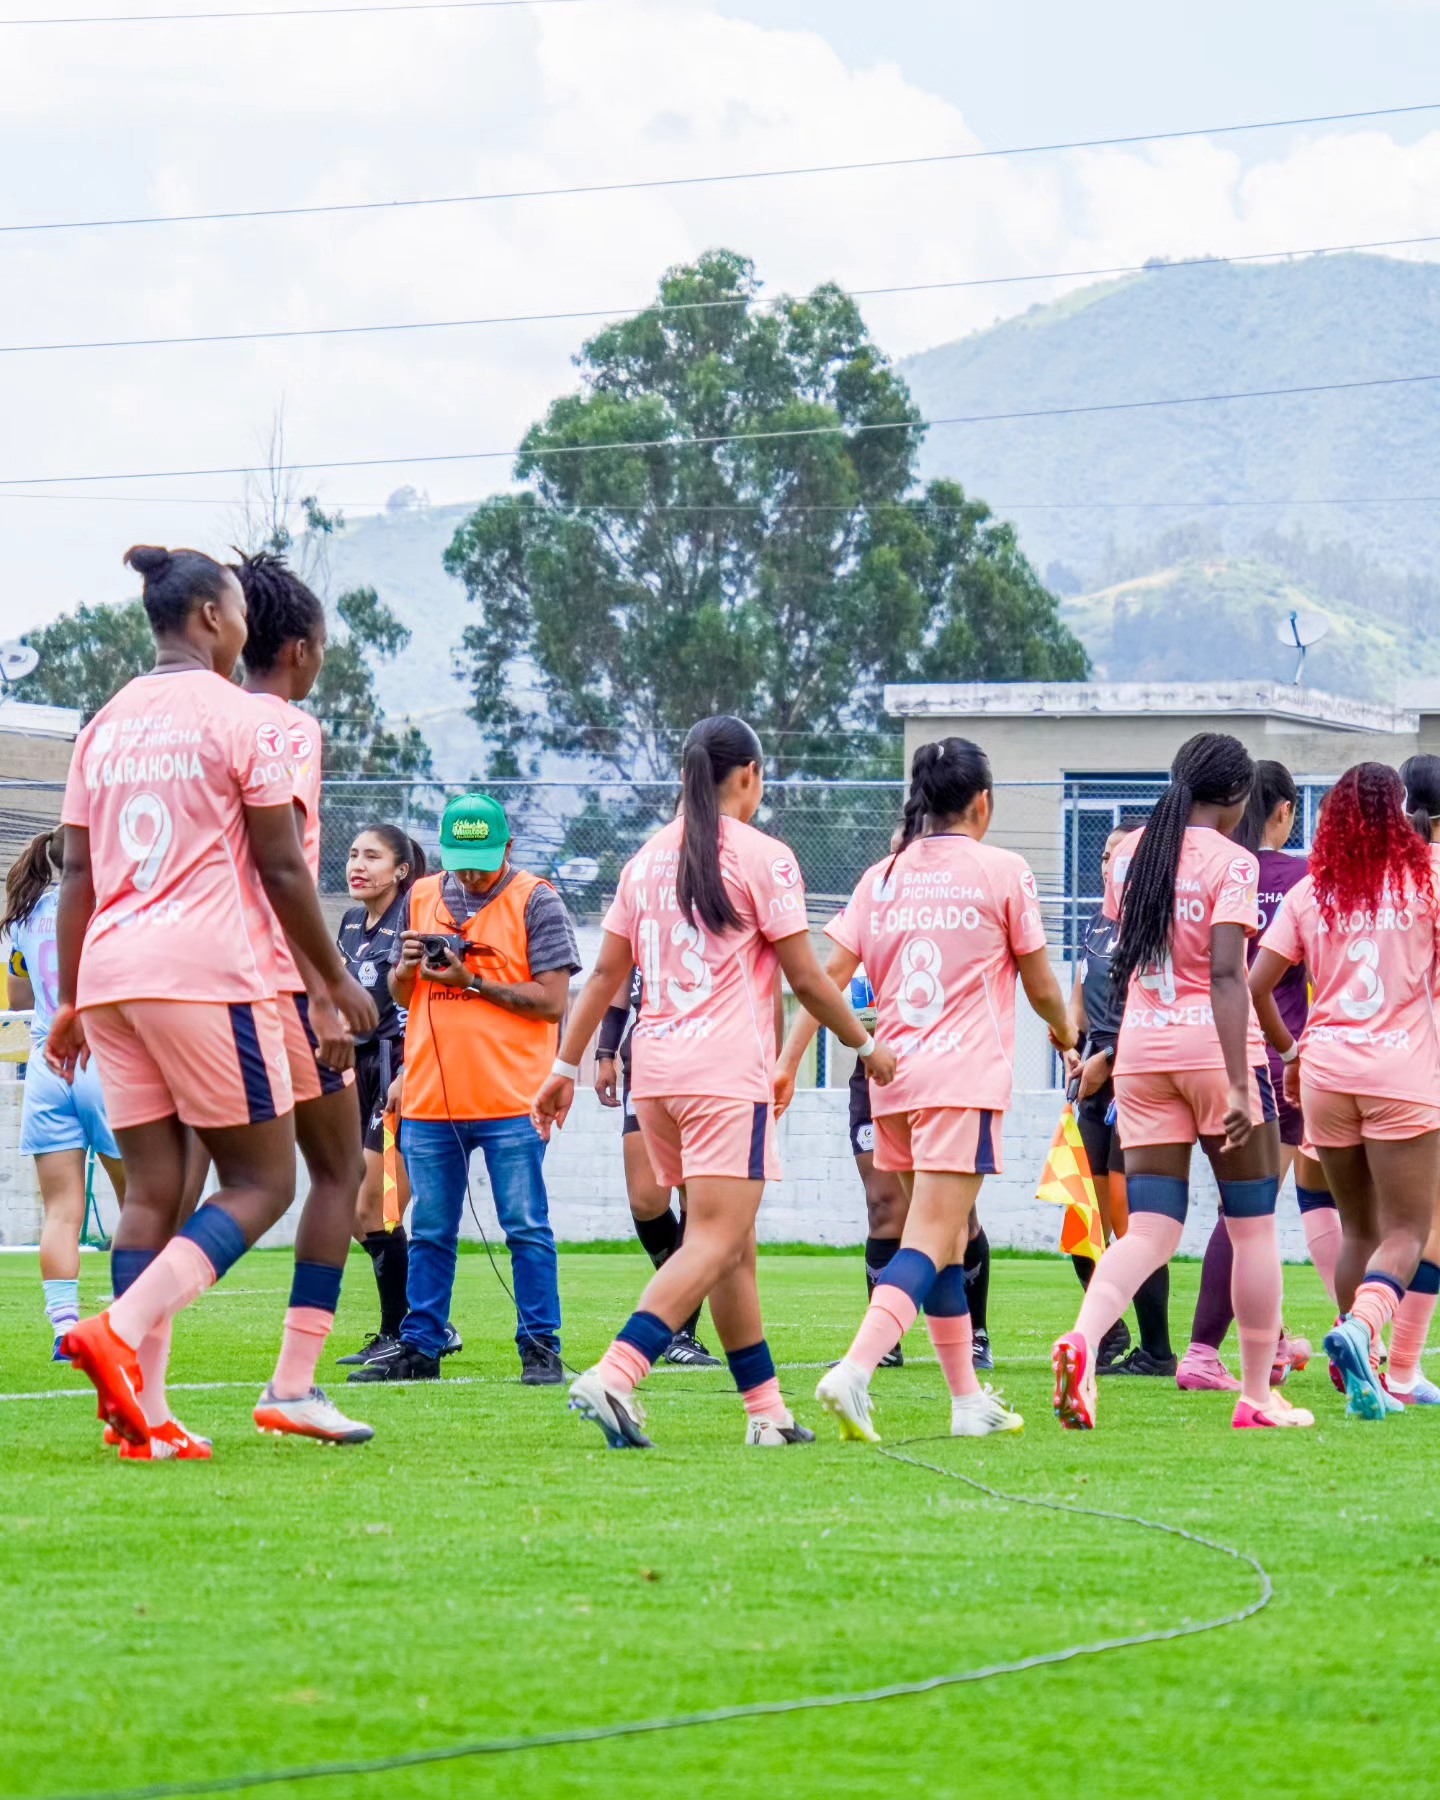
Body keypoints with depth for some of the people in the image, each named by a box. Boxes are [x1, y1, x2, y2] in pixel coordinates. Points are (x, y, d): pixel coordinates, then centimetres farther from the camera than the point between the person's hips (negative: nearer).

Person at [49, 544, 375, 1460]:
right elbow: (283, 869, -4)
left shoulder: (106, 725, 15)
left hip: (110, 973, 7)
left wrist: (72, 1002, 21)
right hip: (208, 971, -7)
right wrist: (335, 977, 6)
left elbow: (77, 876, 15)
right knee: (261, 1181, 0)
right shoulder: (239, 718, -3)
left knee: (152, 1192, 6)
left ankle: (145, 1414, -2)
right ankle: (124, 1332, -20)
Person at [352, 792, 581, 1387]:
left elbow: (552, 1001, -9)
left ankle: (540, 1347, 1)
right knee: (430, 1232, 9)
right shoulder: (421, 898, 13)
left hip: (511, 1099, -5)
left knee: (526, 1227, -2)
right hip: (430, 1095, 5)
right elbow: (398, 994, 19)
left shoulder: (535, 902, -2)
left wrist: (472, 982, -14)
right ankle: (419, 1347, 15)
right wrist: (407, 968, -3)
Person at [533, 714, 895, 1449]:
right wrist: (867, 1046, 10)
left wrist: (566, 1067, 19)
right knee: (714, 1243, -12)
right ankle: (614, 1376, -29)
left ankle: (766, 1409, 15)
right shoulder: (761, 857, -5)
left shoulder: (647, 858, 11)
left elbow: (604, 974, 13)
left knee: (734, 1246, 13)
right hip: (728, 1071, -7)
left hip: (655, 1068, 7)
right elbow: (807, 980, -3)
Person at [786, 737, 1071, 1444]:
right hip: (964, 1078, -5)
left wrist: (790, 1059, 9)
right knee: (930, 1243, -12)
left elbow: (829, 974, 4)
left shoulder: (884, 875, 10)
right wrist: (1065, 1033, 26)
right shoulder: (1002, 872, 0)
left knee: (944, 1241, 17)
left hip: (894, 1076, 5)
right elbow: (1041, 988, 5)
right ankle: (854, 1371, -31)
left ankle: (969, 1399, 22)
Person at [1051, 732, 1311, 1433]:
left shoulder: (1130, 853, 9)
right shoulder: (1231, 861, -9)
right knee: (1253, 1227, 9)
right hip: (1214, 1043, -5)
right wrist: (1239, 1085, -21)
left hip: (1140, 1046, 5)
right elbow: (1226, 974, -18)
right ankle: (1257, 1396, 13)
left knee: (1150, 1231, 2)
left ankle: (1084, 1336, -26)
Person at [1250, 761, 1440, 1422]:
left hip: (1325, 1065, 3)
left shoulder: (1310, 892, 6)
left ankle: (1366, 1375, 13)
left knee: (1358, 1226, 15)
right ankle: (1361, 1328, -30)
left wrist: (1288, 1051, 15)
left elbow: (1255, 985, 2)